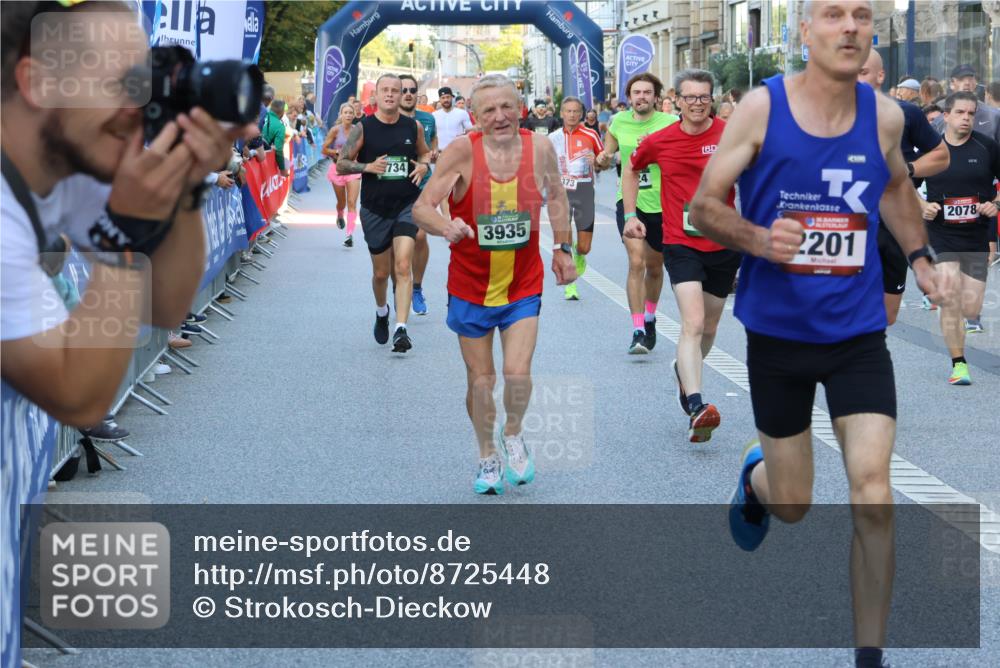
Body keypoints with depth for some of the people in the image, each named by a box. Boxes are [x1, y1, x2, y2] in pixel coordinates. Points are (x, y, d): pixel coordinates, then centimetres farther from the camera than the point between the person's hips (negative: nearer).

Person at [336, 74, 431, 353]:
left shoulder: (413, 127, 3)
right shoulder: (363, 128, -4)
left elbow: (425, 153, 20)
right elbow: (341, 164, -1)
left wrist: (424, 165, -3)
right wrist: (367, 166, -18)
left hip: (407, 205, 0)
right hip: (375, 208, 0)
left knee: (403, 266, -16)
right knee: (381, 272, 11)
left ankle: (401, 329, -20)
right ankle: (381, 312, 43)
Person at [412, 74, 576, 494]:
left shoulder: (539, 148, -9)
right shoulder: (462, 152, -17)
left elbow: (556, 196, 12)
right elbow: (421, 207, -21)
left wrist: (563, 248, 12)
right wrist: (445, 227, -41)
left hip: (523, 287, 1)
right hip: (470, 287, -1)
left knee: (518, 373, -11)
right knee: (480, 381, 8)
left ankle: (513, 435, 22)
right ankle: (488, 456, 32)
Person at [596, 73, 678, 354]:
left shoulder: (670, 123, -3)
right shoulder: (618, 122, 4)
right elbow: (606, 158, 17)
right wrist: (602, 159, -7)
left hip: (662, 202, 0)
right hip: (629, 201, 0)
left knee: (655, 266, 16)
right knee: (636, 261, -18)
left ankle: (649, 320, 40)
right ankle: (638, 331, -18)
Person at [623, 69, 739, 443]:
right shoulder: (660, 142, -2)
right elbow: (631, 168, 18)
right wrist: (630, 215, 11)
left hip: (724, 244, 2)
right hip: (682, 245, -2)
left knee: (709, 328, 18)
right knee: (693, 323, -20)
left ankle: (684, 370, 48)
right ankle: (696, 407, -29)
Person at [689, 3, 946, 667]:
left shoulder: (884, 115, -2)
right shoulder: (762, 106, -10)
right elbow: (704, 205, -6)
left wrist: (920, 256, 7)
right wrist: (757, 239, -25)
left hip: (858, 334, 1)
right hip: (777, 332, -1)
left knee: (873, 500, -11)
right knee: (792, 506, 11)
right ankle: (757, 472, 48)